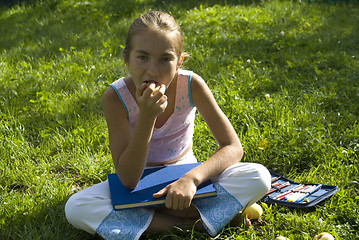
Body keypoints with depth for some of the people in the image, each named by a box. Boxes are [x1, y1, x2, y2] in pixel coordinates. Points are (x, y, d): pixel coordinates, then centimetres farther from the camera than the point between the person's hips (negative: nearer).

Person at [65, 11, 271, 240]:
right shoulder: (116, 96, -22)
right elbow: (128, 180, -26)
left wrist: (191, 178, -37)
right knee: (75, 208, -30)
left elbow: (233, 147, -18)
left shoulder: (191, 85, -19)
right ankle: (191, 221, -23)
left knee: (259, 177, -24)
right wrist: (147, 116, -39)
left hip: (185, 175, 0)